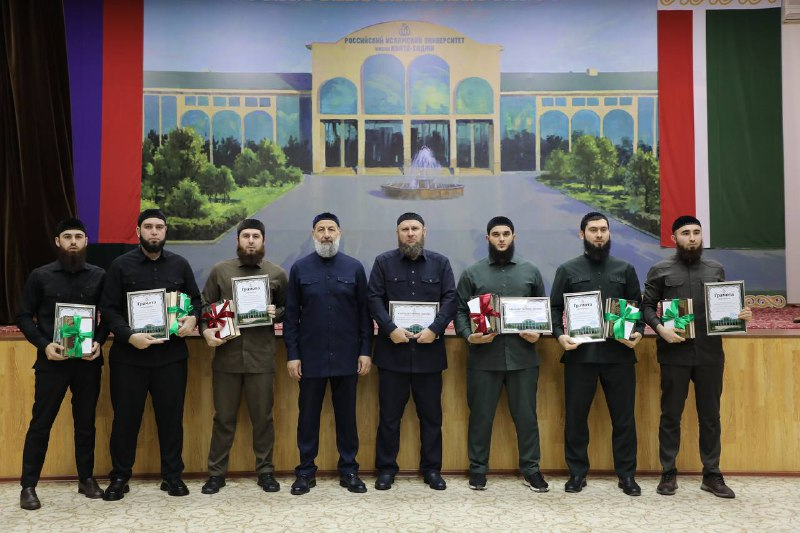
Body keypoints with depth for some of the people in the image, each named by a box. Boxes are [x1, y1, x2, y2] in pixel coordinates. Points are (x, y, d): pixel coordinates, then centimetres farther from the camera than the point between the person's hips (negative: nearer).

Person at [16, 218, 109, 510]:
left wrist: (99, 341, -8)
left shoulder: (99, 275, 3)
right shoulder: (40, 276, -1)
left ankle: (86, 478, 24)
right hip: (52, 361, -1)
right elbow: (23, 316, 1)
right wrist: (44, 344, -12)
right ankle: (28, 485, 15)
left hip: (88, 361, 2)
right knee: (40, 423, 4)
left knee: (86, 422, 11)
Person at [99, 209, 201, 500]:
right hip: (129, 355, -1)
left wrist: (193, 318, -8)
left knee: (171, 416, 7)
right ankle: (120, 477, 23)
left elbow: (196, 299, 14)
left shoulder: (180, 265, 7)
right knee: (126, 417, 7)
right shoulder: (121, 265, 0)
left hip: (171, 354, 2)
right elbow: (108, 309, -4)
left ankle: (172, 475, 20)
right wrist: (129, 335, -19)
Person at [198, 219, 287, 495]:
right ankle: (216, 472, 22)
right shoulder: (219, 270, 5)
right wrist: (206, 330, -10)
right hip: (226, 355, 0)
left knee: (262, 417, 8)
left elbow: (288, 309, 11)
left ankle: (265, 471, 22)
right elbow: (204, 305, 6)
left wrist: (276, 313, -10)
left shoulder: (277, 274, 4)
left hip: (261, 357, 0)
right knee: (223, 417, 9)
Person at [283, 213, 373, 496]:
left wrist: (365, 351, -2)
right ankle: (306, 472, 21)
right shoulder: (300, 268, 3)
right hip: (311, 356, 0)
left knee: (346, 415, 9)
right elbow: (291, 315, 2)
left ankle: (349, 470, 21)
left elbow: (364, 312, 3)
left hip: (346, 356, 0)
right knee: (308, 416, 8)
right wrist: (292, 354, -3)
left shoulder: (354, 267, 3)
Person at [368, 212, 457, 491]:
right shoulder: (383, 262, 5)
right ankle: (386, 469, 19)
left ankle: (432, 468, 22)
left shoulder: (440, 263, 8)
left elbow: (450, 299, 1)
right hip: (393, 350, -1)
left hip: (429, 350, 1)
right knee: (389, 414, 7)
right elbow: (374, 299, -2)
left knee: (431, 414, 9)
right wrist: (391, 329, -15)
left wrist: (435, 329, -13)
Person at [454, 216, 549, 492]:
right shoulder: (472, 273, 5)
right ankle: (478, 468, 21)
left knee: (526, 415, 8)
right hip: (484, 357, -1)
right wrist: (469, 336, -14)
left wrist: (538, 333, -5)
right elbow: (460, 311, 3)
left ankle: (531, 469, 23)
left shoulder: (531, 271, 10)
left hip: (522, 356, 1)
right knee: (481, 415, 7)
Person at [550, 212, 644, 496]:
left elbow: (638, 306, 12)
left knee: (624, 416, 6)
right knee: (576, 415, 5)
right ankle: (577, 473, 18)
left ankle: (627, 474, 19)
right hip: (579, 353, -1)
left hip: (619, 353, 1)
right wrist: (559, 335, -12)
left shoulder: (625, 269, 11)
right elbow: (555, 308, 5)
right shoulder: (568, 270, 6)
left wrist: (638, 332, -6)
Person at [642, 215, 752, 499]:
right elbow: (647, 306, 1)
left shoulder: (716, 269, 12)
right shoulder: (660, 270, 3)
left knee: (710, 416, 9)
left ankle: (712, 474, 21)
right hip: (675, 353, -2)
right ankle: (668, 473, 17)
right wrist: (660, 328, -16)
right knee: (670, 415, 5)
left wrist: (740, 314, -5)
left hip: (710, 353, 3)